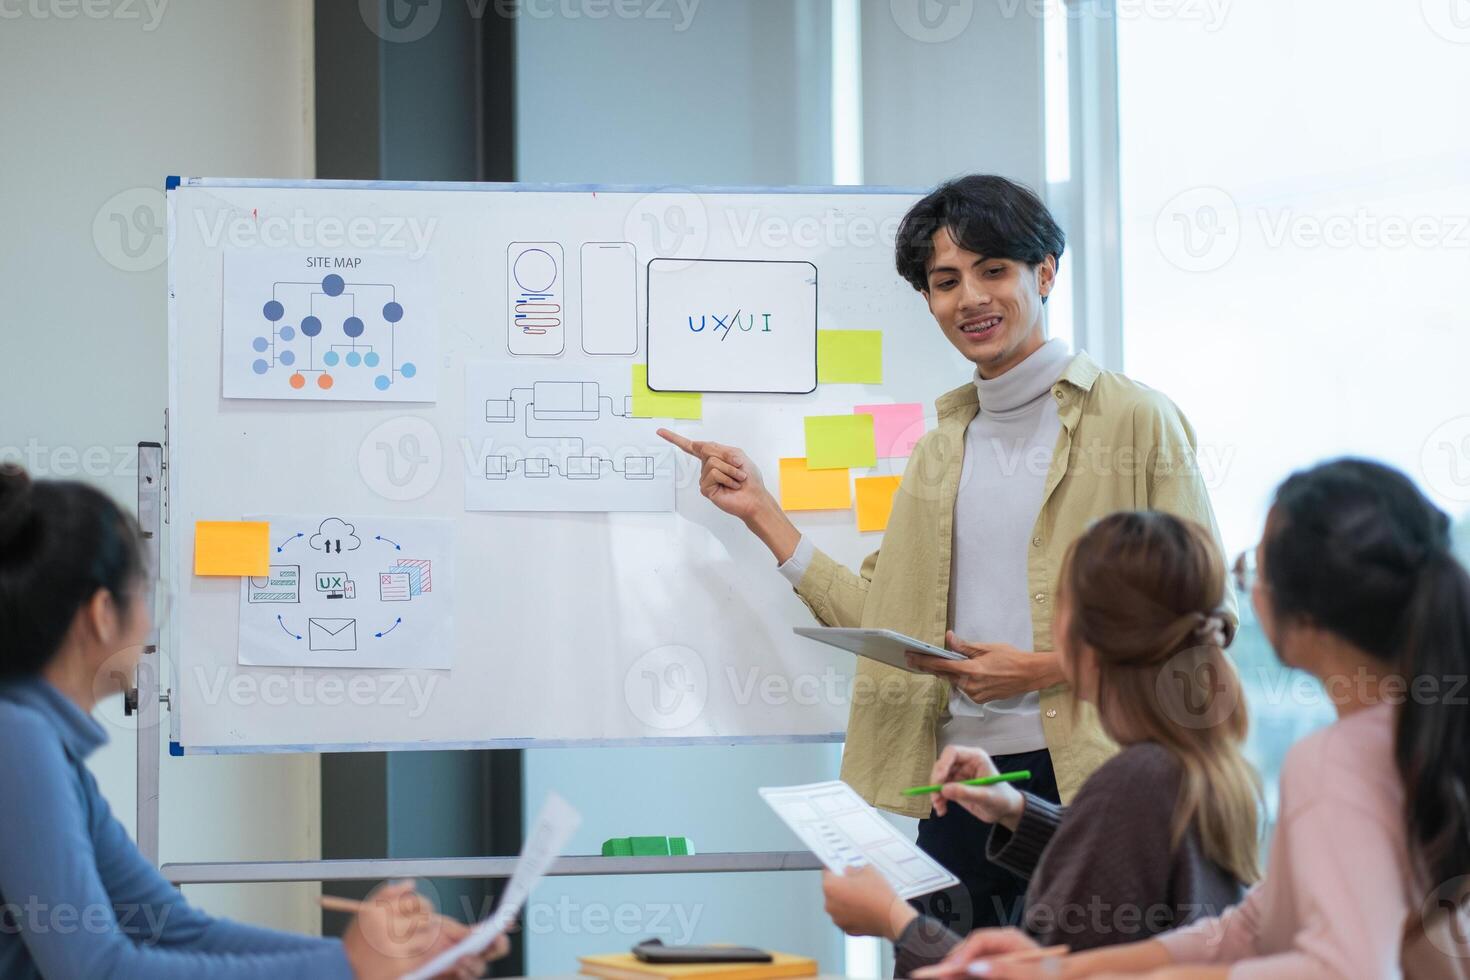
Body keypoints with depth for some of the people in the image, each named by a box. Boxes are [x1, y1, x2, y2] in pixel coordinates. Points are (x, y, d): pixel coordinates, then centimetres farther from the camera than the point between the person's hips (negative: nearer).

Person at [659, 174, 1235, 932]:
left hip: (1084, 782, -5)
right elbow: (883, 622, 13)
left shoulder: (1135, 420, -1)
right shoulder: (943, 447, 17)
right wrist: (761, 514, 13)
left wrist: (1050, 667, -13)